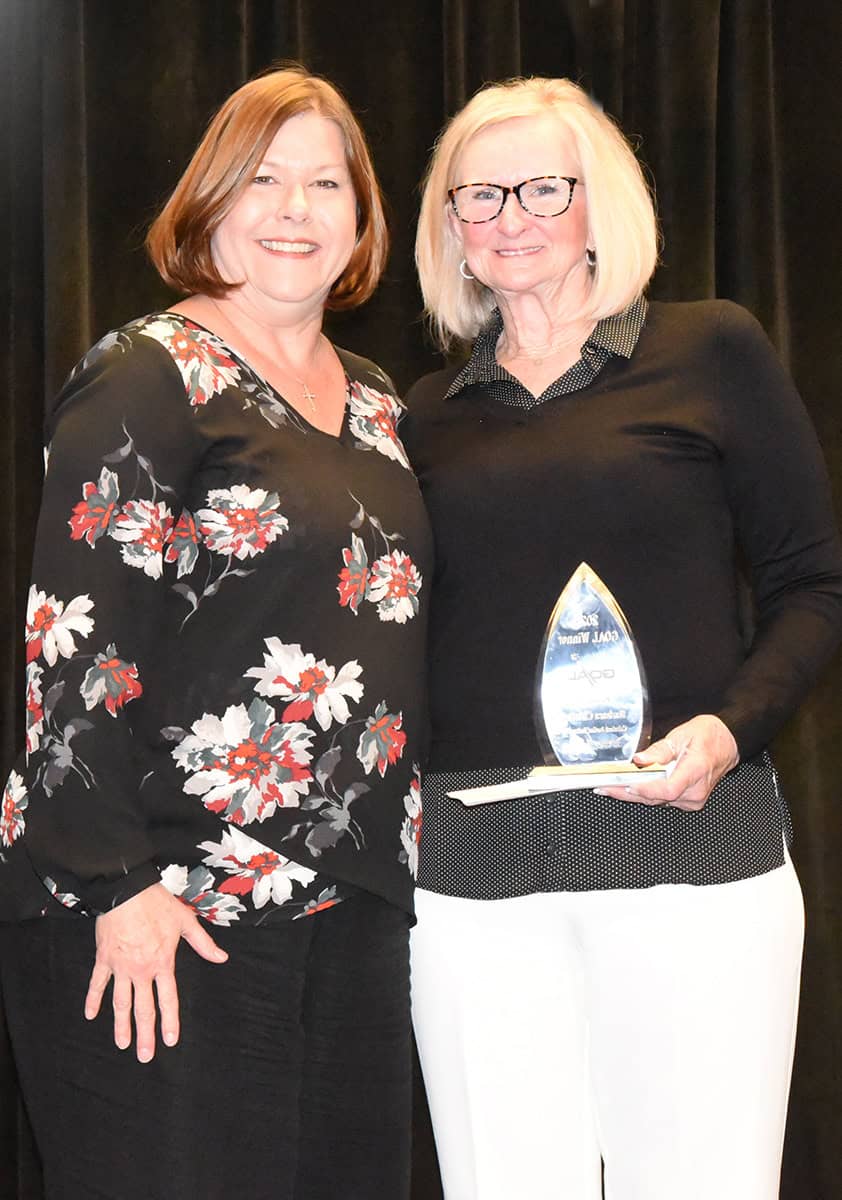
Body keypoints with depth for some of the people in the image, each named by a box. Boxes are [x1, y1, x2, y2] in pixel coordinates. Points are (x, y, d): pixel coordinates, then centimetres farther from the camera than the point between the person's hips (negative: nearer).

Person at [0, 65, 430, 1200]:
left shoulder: (375, 401, 15)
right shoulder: (149, 376, -8)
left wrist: (394, 843, 15)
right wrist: (114, 884, -18)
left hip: (350, 911, 7)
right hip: (162, 914, -7)